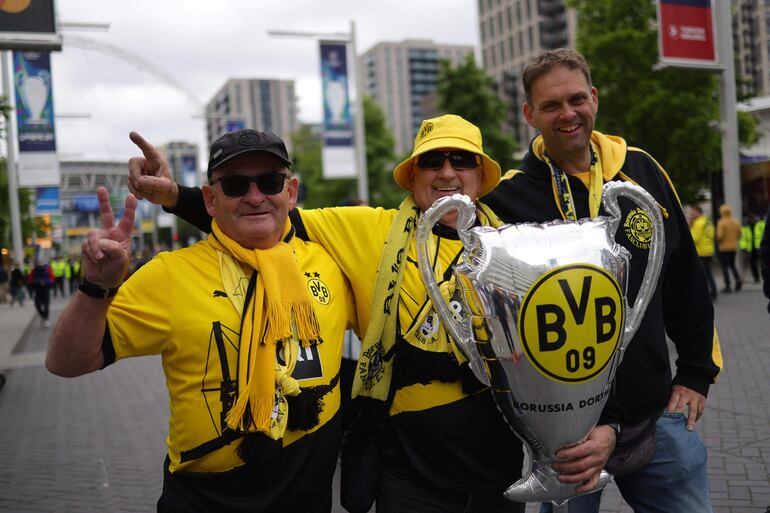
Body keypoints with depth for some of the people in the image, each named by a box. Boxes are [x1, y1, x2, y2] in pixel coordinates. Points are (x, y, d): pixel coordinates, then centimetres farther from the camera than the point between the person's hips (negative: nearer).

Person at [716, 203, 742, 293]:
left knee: (725, 267, 1)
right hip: (733, 247, 5)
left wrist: (718, 241, 0)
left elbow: (719, 235, -20)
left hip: (723, 248, -5)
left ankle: (728, 286, 0)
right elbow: (739, 234, 7)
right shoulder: (736, 222, 4)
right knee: (732, 265, 20)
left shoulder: (721, 222, -15)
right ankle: (738, 279, 0)